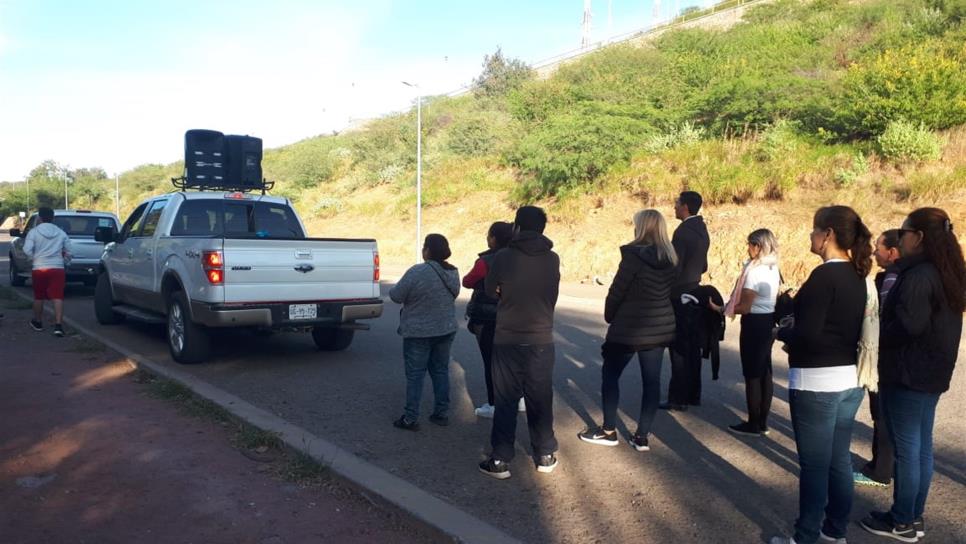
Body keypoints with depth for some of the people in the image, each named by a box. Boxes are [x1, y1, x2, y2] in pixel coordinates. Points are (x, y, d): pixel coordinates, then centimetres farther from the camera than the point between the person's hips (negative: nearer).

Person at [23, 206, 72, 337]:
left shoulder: (34, 232, -2)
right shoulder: (61, 233, 7)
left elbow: (27, 250, -10)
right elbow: (68, 252, 12)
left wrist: (35, 258, 9)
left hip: (39, 269, -1)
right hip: (57, 268, 1)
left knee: (38, 297, 16)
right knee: (58, 297, -5)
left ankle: (38, 322, 31)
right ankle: (58, 325, -16)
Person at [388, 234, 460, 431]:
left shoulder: (417, 272, -21)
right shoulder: (453, 272, 1)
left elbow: (396, 296, -13)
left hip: (419, 332, -6)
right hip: (446, 330, 6)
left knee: (415, 374, 2)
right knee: (441, 371, 15)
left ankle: (410, 418, 6)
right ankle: (442, 413, 20)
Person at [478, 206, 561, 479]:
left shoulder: (504, 257, -12)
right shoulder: (553, 259, -3)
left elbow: (490, 290, 0)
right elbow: (551, 294, 5)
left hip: (508, 340, -2)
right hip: (542, 340, 3)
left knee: (505, 401, 6)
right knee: (540, 400, 14)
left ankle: (500, 460, 10)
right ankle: (545, 455, 23)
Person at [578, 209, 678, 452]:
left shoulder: (633, 255, -16)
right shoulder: (671, 259, 3)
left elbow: (617, 291, -11)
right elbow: (669, 291, 8)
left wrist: (609, 316, 3)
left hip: (630, 326, -6)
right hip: (660, 327, 6)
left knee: (610, 375, 10)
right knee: (651, 380, 8)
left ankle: (608, 431, 15)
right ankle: (642, 436, 13)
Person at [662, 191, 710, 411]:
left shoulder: (683, 231, -18)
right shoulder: (701, 229, 10)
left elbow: (675, 267, -19)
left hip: (679, 296, -9)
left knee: (679, 348, -4)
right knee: (692, 347, 13)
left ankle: (678, 398, 2)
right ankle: (693, 394, 22)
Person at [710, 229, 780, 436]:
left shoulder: (753, 271, -19)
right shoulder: (774, 269, 8)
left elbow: (745, 307, -19)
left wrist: (721, 309, -7)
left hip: (755, 324, -9)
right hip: (769, 321, 9)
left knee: (752, 375, 0)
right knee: (764, 372, 13)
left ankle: (753, 425, 7)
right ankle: (762, 422, 21)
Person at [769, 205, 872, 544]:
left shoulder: (825, 275, -18)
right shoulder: (855, 276, 8)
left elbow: (806, 334, -23)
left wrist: (783, 331, -4)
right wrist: (797, 327, 9)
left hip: (817, 383, -9)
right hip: (849, 379, 9)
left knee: (814, 465, 1)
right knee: (839, 460, 17)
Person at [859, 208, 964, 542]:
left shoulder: (917, 276, -19)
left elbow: (907, 325, -25)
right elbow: (935, 325, 16)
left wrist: (872, 336, -9)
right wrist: (883, 330, 13)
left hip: (908, 374, -10)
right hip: (931, 373, 10)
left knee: (906, 450, 0)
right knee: (921, 448, 15)